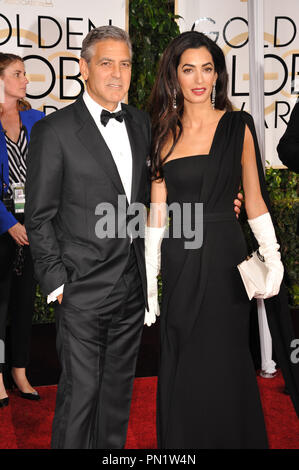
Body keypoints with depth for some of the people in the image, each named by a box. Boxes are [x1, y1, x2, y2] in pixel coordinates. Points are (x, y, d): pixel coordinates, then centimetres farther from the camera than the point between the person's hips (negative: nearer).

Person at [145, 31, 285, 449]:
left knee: (222, 365, 6)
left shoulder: (237, 126, 1)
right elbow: (158, 210, 5)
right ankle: (181, 441, 32)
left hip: (224, 258, -2)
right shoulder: (165, 133, 6)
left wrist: (273, 260, -9)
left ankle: (229, 439, 29)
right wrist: (149, 281, 1)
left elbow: (254, 201, 2)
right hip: (178, 262, 2)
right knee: (181, 368, 11)